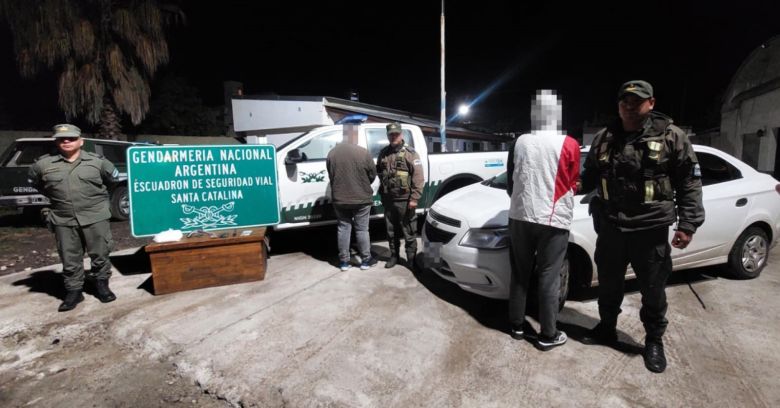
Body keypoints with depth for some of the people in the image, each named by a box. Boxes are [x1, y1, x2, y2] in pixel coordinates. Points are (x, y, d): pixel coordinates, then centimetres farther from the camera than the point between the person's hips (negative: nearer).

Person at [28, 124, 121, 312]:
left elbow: (113, 177, 13)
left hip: (95, 217, -2)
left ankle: (102, 285, 22)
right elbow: (32, 180, 22)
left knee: (100, 254, 5)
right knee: (70, 259, 8)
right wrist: (55, 196, 16)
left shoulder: (97, 161, 0)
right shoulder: (44, 164, 4)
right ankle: (74, 291, 20)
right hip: (63, 220, 2)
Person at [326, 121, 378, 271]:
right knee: (362, 230, 9)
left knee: (343, 229, 12)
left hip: (339, 199, 3)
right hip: (361, 198, -3)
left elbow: (331, 176, 6)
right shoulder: (363, 152, -12)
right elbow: (373, 175, -3)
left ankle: (344, 261, 19)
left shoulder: (332, 153, -2)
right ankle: (366, 260, 19)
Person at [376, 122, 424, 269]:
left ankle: (411, 258, 14)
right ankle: (393, 255, 28)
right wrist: (382, 195, 13)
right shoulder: (383, 153, 11)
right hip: (388, 199, 5)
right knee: (391, 231, 15)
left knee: (409, 232, 3)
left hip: (404, 200, -5)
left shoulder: (410, 153, -6)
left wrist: (414, 198, -17)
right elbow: (378, 172, 19)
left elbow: (418, 177, -11)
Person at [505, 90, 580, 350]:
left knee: (520, 274, 14)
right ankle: (548, 336, 17)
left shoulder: (519, 142, 1)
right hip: (553, 220, -3)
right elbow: (572, 185, 4)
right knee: (549, 279, 6)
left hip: (520, 216, 3)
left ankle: (516, 325, 25)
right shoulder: (569, 145, -8)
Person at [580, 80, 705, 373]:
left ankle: (654, 341, 33)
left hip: (651, 229, -3)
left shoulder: (671, 136, -5)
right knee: (608, 284, 17)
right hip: (610, 227, 3)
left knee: (653, 290, 12)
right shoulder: (603, 138, 5)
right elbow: (590, 176, 15)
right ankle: (606, 328, 38)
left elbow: (690, 183, -4)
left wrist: (688, 224, -9)